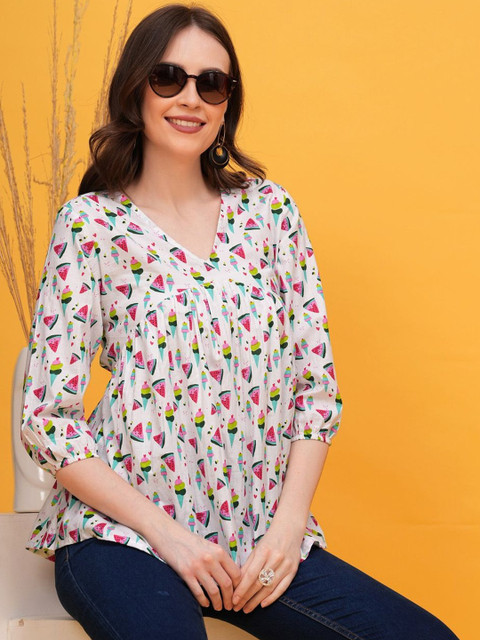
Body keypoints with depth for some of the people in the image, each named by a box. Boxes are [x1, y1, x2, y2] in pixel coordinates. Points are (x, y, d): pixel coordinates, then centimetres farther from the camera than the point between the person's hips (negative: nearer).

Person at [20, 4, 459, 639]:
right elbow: (47, 419, -5)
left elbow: (318, 382, 8)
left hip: (263, 539, 4)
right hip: (122, 532, -4)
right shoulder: (93, 224, -2)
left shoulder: (268, 207, 8)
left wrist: (289, 522, -4)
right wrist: (168, 536, -12)